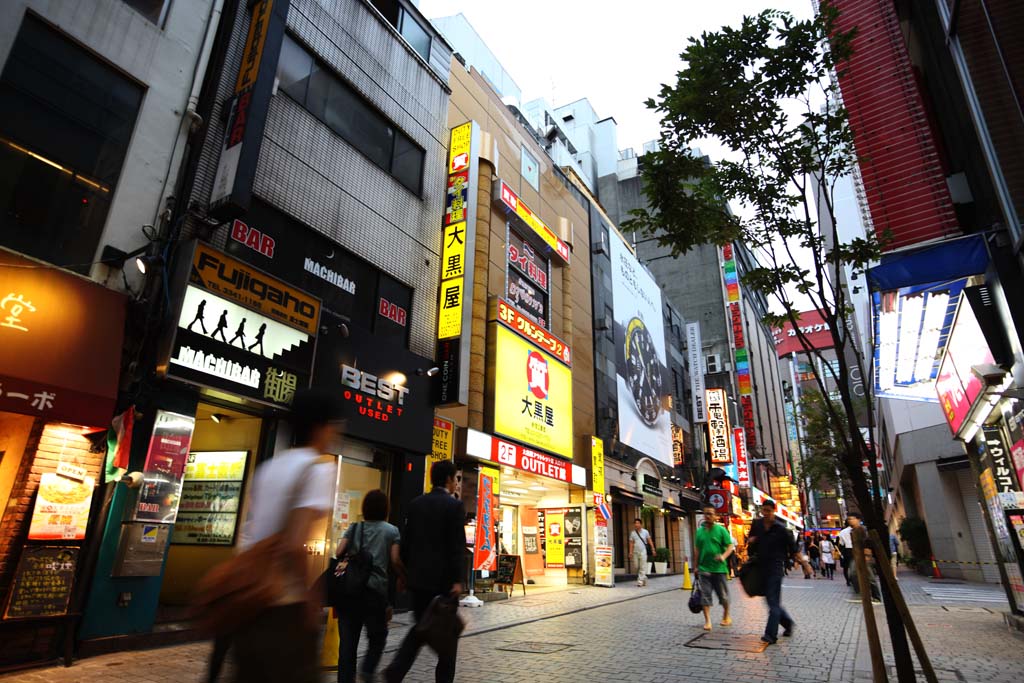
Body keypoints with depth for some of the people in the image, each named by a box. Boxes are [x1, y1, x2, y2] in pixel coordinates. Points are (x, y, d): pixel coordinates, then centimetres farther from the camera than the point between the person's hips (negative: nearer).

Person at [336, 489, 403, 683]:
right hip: (376, 589, -2)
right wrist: (403, 578, 13)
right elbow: (395, 560, -2)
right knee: (378, 636, 14)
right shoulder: (391, 530, 4)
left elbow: (339, 553, 2)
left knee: (348, 640, 8)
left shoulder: (354, 527, 11)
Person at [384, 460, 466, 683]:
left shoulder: (416, 503, 6)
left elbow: (407, 540, 10)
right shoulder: (454, 505, -11)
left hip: (418, 576, 5)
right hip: (443, 577, -5)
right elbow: (457, 546, -16)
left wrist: (405, 572, 17)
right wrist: (457, 579, -13)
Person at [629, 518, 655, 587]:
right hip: (635, 552, 2)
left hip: (643, 551, -2)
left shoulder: (645, 532, 1)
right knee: (637, 567, 7)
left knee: (643, 567, -7)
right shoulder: (632, 533, 4)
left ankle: (640, 581, -6)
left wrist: (653, 549, 2)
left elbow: (649, 541, 6)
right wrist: (630, 551, -3)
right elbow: (631, 543, 5)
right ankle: (644, 578, 25)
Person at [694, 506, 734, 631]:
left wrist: (724, 556, -25)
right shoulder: (699, 531, 8)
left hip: (719, 568, -2)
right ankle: (707, 621, 3)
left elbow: (731, 546, -7)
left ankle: (726, 616, 33)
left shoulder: (721, 530, -4)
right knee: (705, 595, -2)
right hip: (704, 569, 2)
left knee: (723, 595, 10)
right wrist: (696, 567, 14)